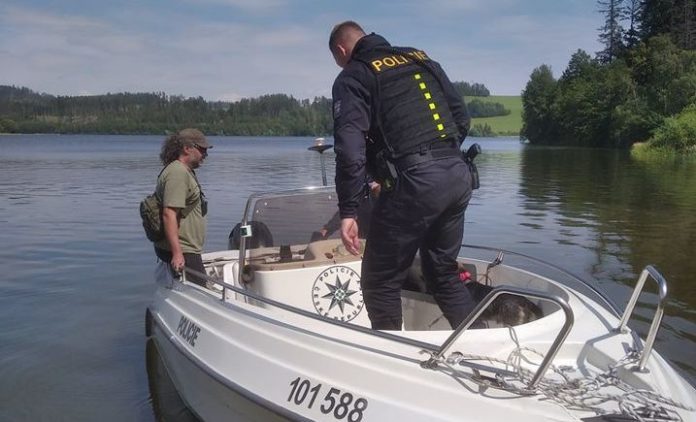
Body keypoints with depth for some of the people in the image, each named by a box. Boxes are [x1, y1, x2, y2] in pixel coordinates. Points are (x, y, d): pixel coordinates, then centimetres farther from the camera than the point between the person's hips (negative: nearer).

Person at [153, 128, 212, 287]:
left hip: (186, 250, 11)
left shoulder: (186, 172, 19)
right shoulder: (177, 173, -16)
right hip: (182, 252, -11)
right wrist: (177, 253, -30)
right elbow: (169, 214, -25)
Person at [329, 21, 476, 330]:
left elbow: (350, 150, -12)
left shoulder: (353, 76, 3)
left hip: (414, 181, -7)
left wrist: (348, 211, -12)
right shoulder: (421, 58, 22)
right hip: (459, 175, 7)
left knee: (380, 281, 7)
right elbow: (463, 118, 20)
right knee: (443, 272, 22)